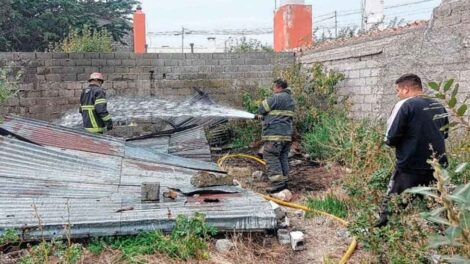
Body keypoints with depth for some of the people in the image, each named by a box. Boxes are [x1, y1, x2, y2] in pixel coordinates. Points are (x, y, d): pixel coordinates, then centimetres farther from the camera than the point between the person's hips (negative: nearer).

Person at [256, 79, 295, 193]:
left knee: (271, 157, -6)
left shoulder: (277, 98, -12)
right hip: (287, 134, 9)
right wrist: (265, 116, 15)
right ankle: (283, 181, 17)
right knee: (282, 157, 13)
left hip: (274, 134, -9)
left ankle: (278, 183, -10)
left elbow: (262, 108, -2)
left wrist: (259, 114, 20)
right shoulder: (290, 99, 19)